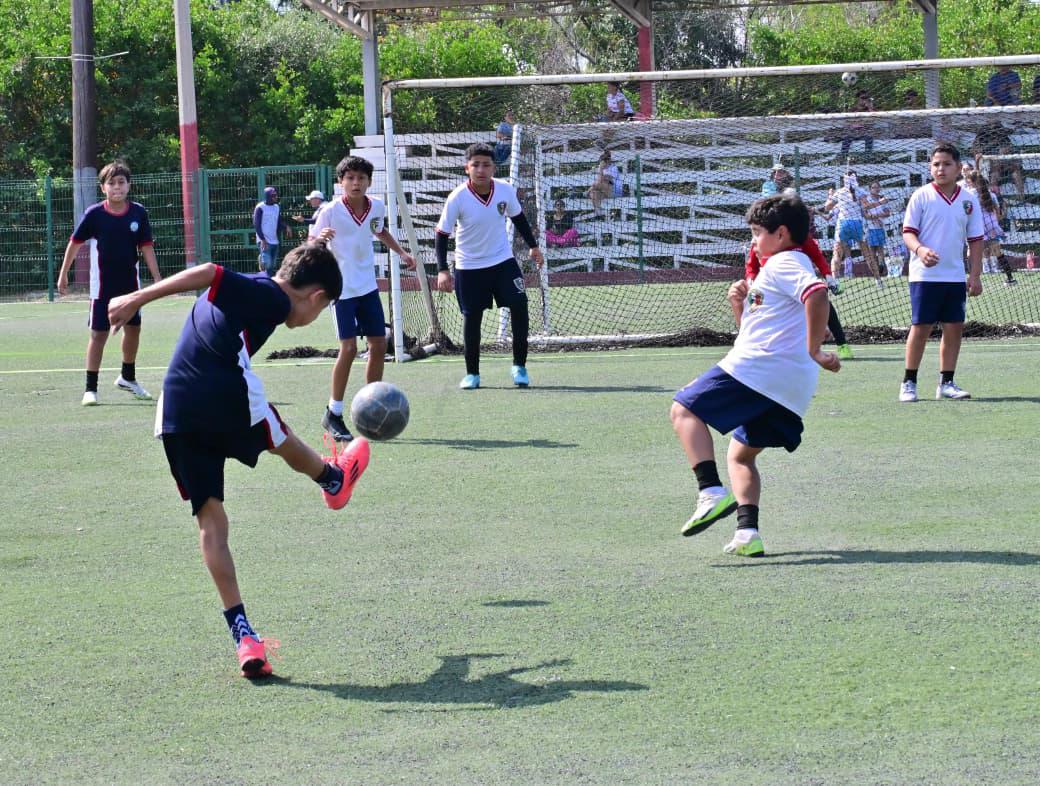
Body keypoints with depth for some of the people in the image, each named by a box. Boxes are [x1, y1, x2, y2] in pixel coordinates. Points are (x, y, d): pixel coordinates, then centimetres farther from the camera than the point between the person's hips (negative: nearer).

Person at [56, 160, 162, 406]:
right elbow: (75, 243, -2)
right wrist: (63, 274, 1)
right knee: (99, 333, -3)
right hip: (103, 284, -3)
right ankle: (90, 388, 3)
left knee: (133, 328, 13)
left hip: (130, 281, 3)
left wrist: (157, 278, -5)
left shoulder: (138, 213, -7)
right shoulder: (94, 214, -12)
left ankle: (128, 377, 34)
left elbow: (146, 246, -2)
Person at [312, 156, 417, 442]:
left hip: (368, 287, 6)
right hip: (342, 288, -6)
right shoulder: (331, 212, -15)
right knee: (349, 348, -11)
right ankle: (333, 414, 1)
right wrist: (320, 238, -33)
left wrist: (401, 252, 14)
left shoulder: (377, 207, 1)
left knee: (379, 346, 6)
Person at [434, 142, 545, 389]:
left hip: (503, 260, 2)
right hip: (469, 267, -2)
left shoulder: (505, 190, -10)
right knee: (471, 318, 3)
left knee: (519, 308, -9)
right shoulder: (457, 198, -19)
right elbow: (442, 234, -12)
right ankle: (472, 373, 18)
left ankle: (519, 366, 4)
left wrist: (533, 246, 15)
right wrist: (442, 270, -19)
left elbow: (518, 218, 10)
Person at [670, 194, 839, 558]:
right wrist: (740, 306, 13)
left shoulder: (783, 263, -2)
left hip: (754, 367, -10)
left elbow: (818, 292, -25)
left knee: (685, 409, -4)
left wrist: (813, 350, -22)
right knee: (740, 455, 19)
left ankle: (712, 493, -24)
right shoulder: (785, 267, 30)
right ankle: (747, 533, 1)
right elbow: (752, 329, 34)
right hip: (792, 390, 10)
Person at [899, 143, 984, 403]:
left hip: (955, 277, 4)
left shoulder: (968, 200, 7)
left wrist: (975, 276, 5)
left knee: (954, 328, 4)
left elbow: (975, 240, 10)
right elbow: (908, 232, -5)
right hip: (925, 275, -4)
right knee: (920, 327, -3)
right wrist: (920, 249, -26)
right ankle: (909, 383, 5)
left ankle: (946, 383, 13)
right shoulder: (921, 196, -3)